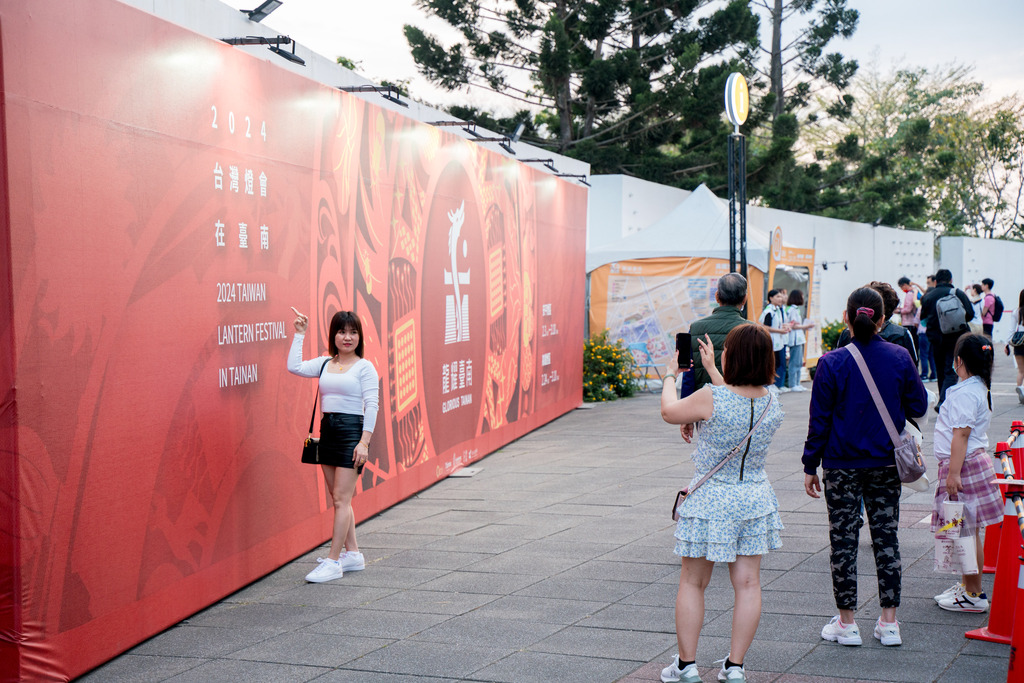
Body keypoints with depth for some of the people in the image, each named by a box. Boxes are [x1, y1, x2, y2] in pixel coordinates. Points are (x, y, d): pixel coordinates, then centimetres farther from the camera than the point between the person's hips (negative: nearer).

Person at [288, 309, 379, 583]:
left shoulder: (365, 367, -5)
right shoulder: (324, 364, 11)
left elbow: (371, 405, -10)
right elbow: (294, 367, -1)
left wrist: (364, 441, -17)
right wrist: (299, 334, 1)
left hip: (352, 430, -6)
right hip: (327, 429, 6)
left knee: (341, 499, -8)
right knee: (340, 499, 12)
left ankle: (333, 561, -6)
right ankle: (352, 554, 23)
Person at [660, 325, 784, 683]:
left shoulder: (711, 397, -20)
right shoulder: (772, 403, -3)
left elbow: (669, 412, -2)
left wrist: (670, 376, 16)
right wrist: (710, 369, 28)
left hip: (710, 500, -4)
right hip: (755, 498, 4)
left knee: (692, 583, 9)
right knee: (747, 583, 10)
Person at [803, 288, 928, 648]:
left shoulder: (832, 363, -12)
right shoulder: (899, 358, -5)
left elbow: (819, 419, -7)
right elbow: (918, 406, 3)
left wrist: (810, 466, 1)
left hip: (842, 465, -2)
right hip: (886, 464, 3)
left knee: (843, 538, 5)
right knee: (886, 537, 11)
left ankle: (846, 623, 11)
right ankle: (889, 622, 14)